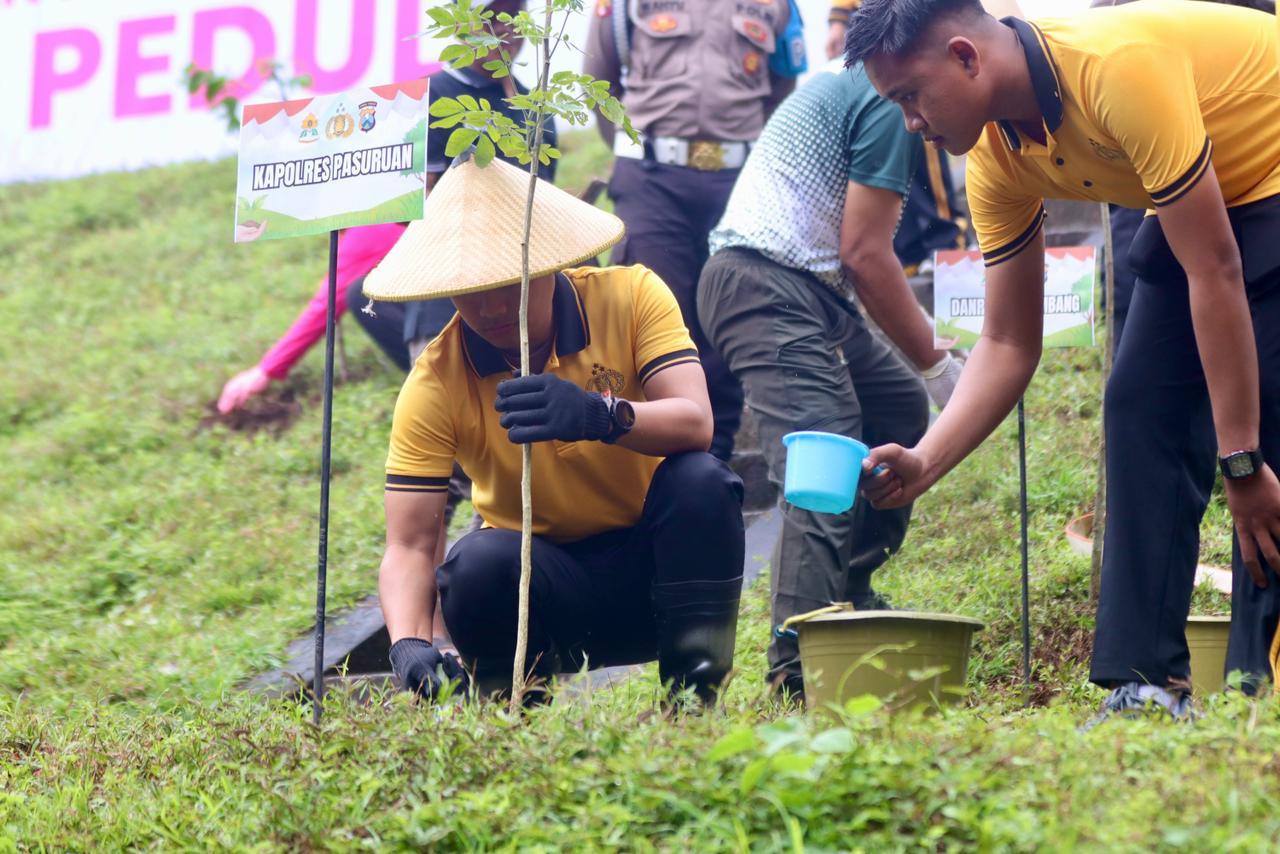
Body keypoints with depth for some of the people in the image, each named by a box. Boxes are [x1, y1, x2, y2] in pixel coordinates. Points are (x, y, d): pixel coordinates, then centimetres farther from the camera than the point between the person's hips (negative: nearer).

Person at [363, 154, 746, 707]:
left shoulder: (630, 296, -12)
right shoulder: (434, 383, -13)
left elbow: (695, 424, -27)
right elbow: (408, 545, -18)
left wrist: (602, 416, -48)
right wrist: (410, 646, -38)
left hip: (651, 563, 0)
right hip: (539, 583, 0)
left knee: (697, 479, -31)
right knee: (479, 563, -34)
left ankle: (694, 695, -19)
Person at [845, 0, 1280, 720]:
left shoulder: (1117, 66, -36)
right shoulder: (998, 157, -11)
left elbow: (1216, 271, -33)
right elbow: (1009, 344, -4)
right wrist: (925, 463, -18)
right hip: (1208, 199, 8)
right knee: (1141, 405, -3)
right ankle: (1150, 682, -1)